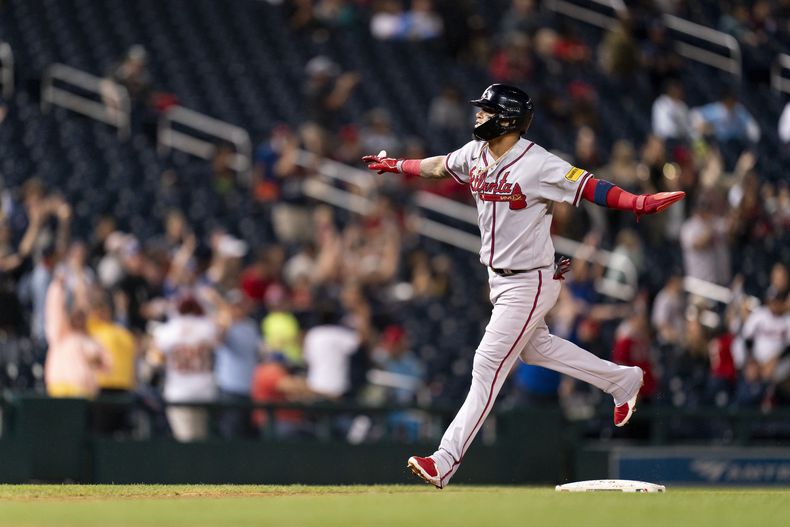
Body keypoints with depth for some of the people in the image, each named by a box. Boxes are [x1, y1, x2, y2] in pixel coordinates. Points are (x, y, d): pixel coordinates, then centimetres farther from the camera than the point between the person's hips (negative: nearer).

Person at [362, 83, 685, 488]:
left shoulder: (537, 165, -23)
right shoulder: (474, 155, 0)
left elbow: (588, 186, -24)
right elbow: (439, 166, 20)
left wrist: (638, 203, -38)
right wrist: (396, 166, 33)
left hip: (529, 283, -9)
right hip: (499, 278, 9)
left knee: (488, 367, -9)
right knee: (533, 348, 25)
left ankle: (446, 461, -8)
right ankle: (621, 380, 42)